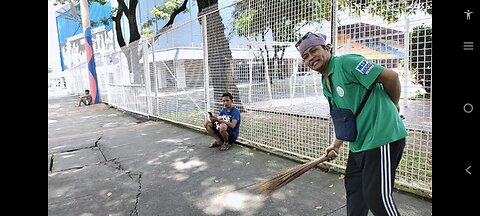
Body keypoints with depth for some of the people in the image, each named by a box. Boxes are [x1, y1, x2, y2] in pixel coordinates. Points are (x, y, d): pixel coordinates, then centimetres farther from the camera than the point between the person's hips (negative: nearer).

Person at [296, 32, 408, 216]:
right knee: (353, 187, 18)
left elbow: (391, 77, -15)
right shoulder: (326, 85, 12)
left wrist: (392, 107, 1)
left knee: (376, 195, -3)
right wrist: (336, 145, 16)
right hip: (358, 143, 9)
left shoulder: (346, 63, -15)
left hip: (381, 137, -9)